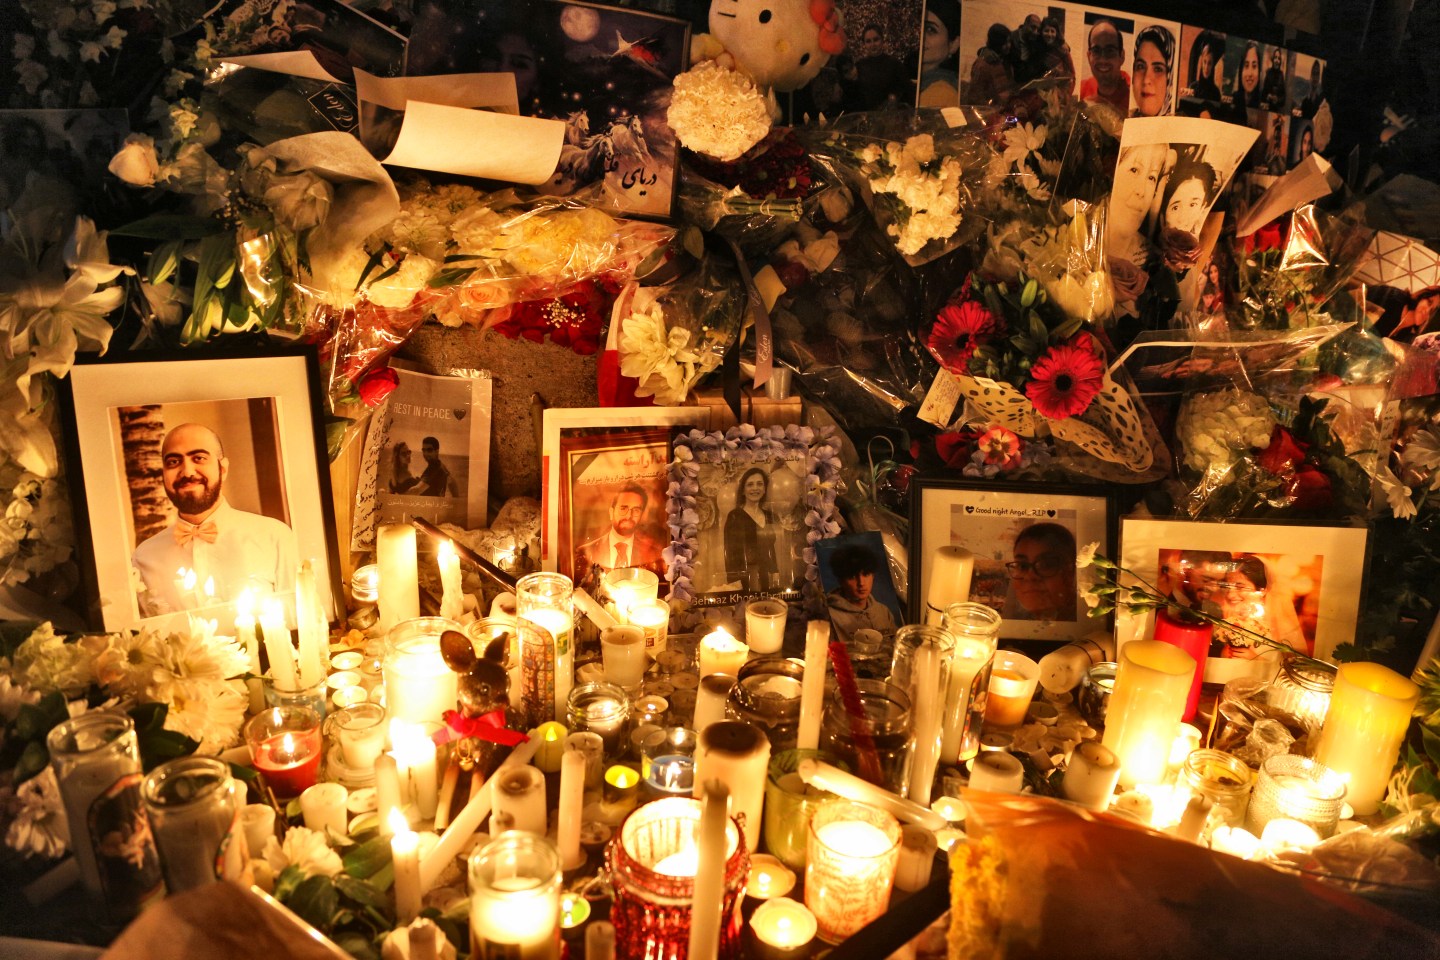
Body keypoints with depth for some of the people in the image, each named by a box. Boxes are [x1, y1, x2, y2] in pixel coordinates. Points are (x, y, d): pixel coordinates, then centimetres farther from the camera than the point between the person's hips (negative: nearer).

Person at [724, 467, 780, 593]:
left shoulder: (769, 515, 12)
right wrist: (735, 583, -18)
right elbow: (731, 554, -11)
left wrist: (776, 575, 12)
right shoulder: (735, 516, -6)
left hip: (767, 578, 6)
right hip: (745, 580, -6)